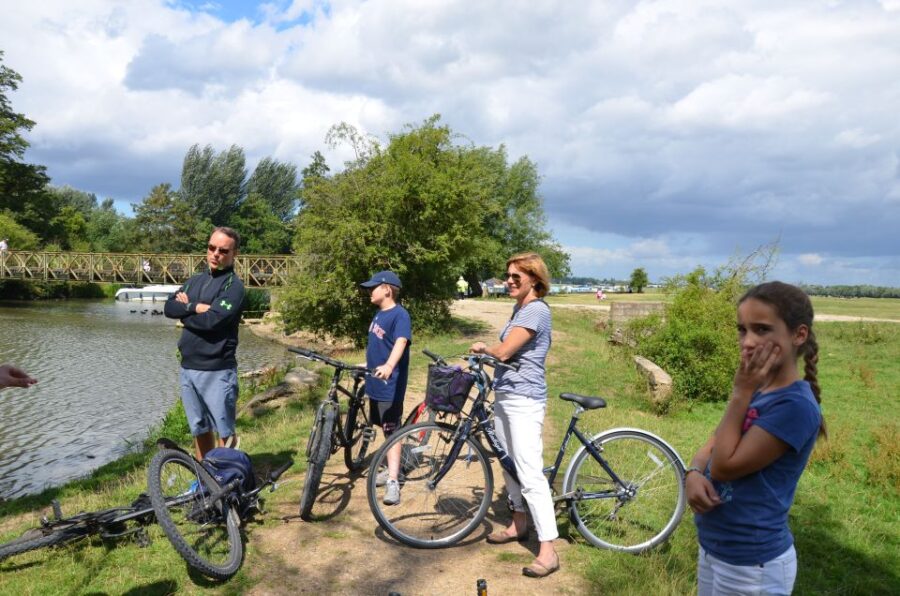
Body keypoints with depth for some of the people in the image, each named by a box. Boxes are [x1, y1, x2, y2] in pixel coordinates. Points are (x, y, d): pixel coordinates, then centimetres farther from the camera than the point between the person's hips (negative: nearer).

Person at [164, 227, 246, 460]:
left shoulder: (233, 285, -9)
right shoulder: (195, 280, 14)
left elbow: (211, 320, -20)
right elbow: (169, 307, 2)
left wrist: (185, 313, -3)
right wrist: (195, 307, -14)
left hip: (217, 371, -7)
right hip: (188, 367, 7)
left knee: (224, 433, 1)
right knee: (200, 430, 17)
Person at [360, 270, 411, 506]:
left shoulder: (400, 314, -17)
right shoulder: (379, 314, 11)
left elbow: (401, 343, -33)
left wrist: (388, 366, -49)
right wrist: (368, 365, 33)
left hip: (390, 384, -9)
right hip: (375, 381, 9)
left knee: (392, 431, -5)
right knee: (386, 429, 18)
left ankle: (393, 482, -1)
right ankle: (392, 469, 31)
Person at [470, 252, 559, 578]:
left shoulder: (537, 310, -16)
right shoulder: (519, 308, 14)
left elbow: (504, 351, -19)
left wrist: (483, 347, 0)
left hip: (524, 399, -10)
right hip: (503, 395, 10)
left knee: (530, 474, -11)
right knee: (509, 464, 19)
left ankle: (548, 551, -6)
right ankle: (519, 523, 34)